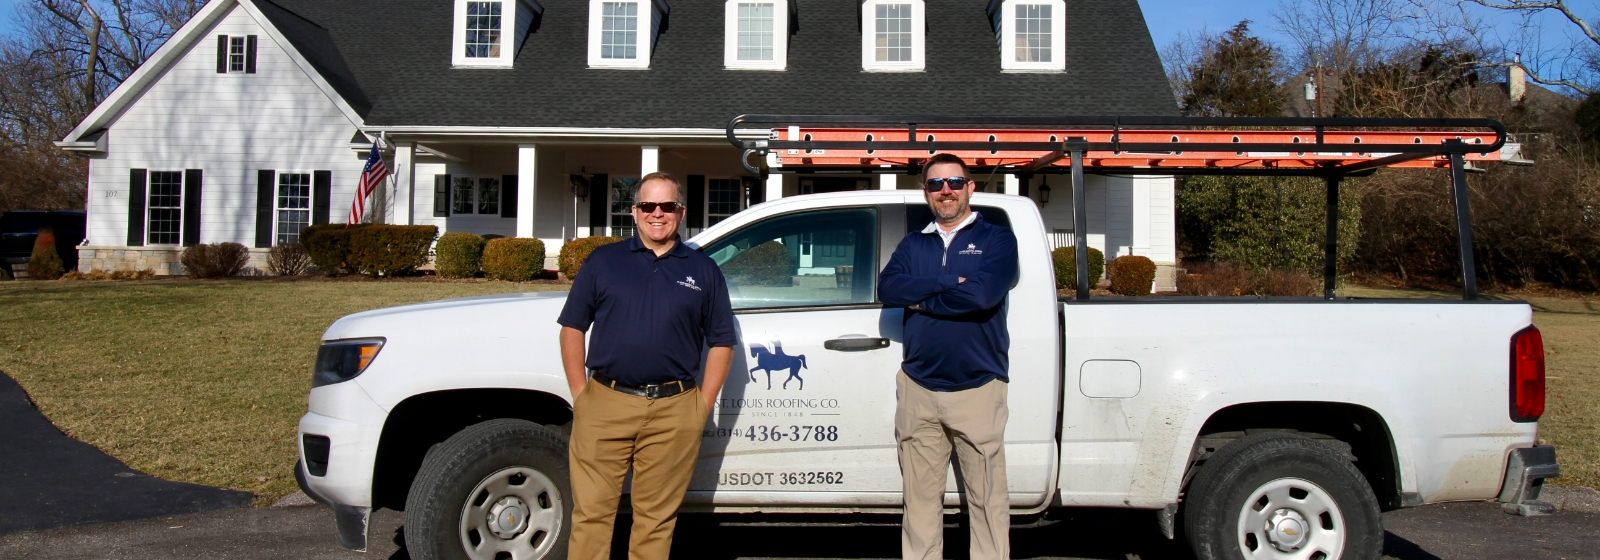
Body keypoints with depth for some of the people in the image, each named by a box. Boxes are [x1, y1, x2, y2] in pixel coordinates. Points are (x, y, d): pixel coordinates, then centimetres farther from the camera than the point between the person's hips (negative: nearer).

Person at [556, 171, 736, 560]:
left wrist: (703, 405, 1)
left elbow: (721, 342, 10)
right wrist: (580, 392, 1)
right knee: (591, 512, 2)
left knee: (656, 518, 8)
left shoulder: (703, 271, 10)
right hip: (605, 406, 0)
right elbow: (572, 327, 9)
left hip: (673, 412, 0)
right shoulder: (603, 261, 9)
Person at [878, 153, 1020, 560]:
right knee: (920, 498, 11)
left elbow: (981, 294, -17)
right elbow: (887, 287, -5)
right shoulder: (913, 244, 14)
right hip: (918, 389, 4)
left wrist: (921, 298, -7)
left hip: (977, 389, -3)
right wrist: (949, 281, -14)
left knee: (988, 499, 3)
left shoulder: (996, 240, 2)